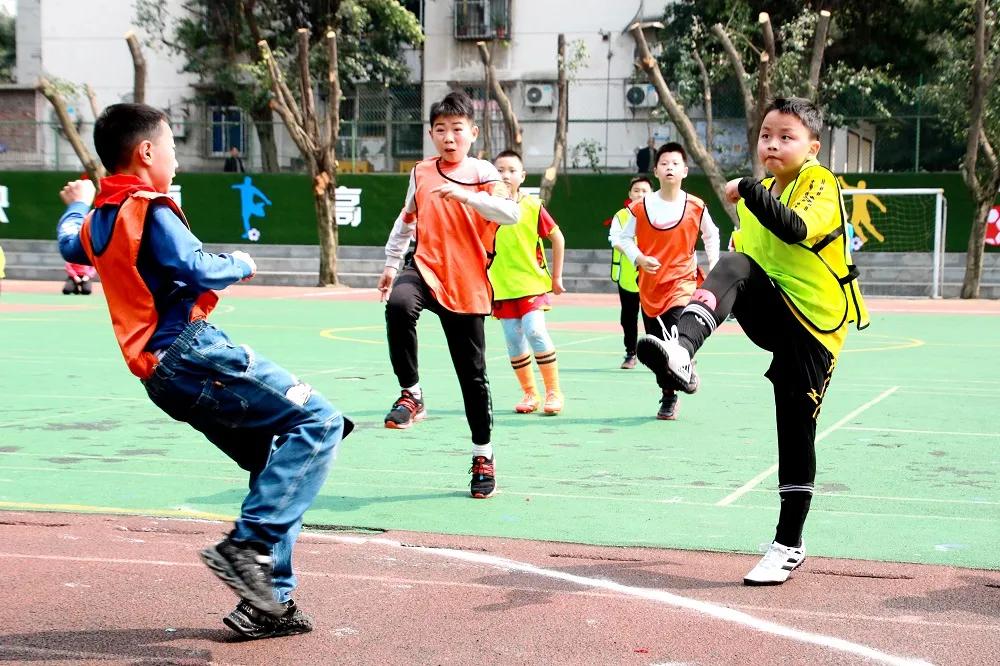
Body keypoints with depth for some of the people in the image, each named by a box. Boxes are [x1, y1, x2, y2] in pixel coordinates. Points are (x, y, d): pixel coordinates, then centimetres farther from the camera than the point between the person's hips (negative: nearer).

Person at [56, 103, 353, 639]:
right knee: (319, 421, -14)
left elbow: (71, 245, 42)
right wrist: (241, 264, 1)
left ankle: (266, 602, 11)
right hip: (190, 353, -10)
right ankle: (246, 545, -21)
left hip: (160, 373, 10)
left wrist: (76, 204, 62)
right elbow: (200, 271, -20)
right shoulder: (150, 211, -9)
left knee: (276, 464, 13)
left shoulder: (98, 217, 19)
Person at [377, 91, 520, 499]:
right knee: (399, 305, -35)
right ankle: (411, 394, -22)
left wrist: (465, 195, -30)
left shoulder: (482, 173, -3)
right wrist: (391, 263, 24)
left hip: (466, 285, -2)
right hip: (424, 268, 2)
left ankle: (483, 456, 20)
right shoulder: (421, 173, 9)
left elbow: (512, 214, -20)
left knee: (473, 375, 4)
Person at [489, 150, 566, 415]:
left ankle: (553, 391, -3)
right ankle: (530, 394, 16)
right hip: (501, 287, 3)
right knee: (513, 340, 2)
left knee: (535, 332, -16)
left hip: (532, 283, -2)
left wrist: (556, 276, 6)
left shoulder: (532, 206, -4)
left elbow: (557, 238, 5)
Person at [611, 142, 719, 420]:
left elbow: (711, 235, 15)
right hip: (649, 285, 2)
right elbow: (624, 237, 6)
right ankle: (668, 396, 23)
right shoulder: (640, 207, -2)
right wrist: (639, 258, -11)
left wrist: (713, 265, 9)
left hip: (682, 283, -2)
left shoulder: (696, 207, -2)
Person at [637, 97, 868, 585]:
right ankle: (682, 352, -52)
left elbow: (796, 230, -33)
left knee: (796, 435, -3)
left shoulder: (820, 183, -11)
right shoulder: (761, 193, 10)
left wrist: (748, 191, -34)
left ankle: (789, 545, 13)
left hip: (813, 328, -5)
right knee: (733, 267, -28)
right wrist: (717, 291, 9)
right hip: (771, 315, 5)